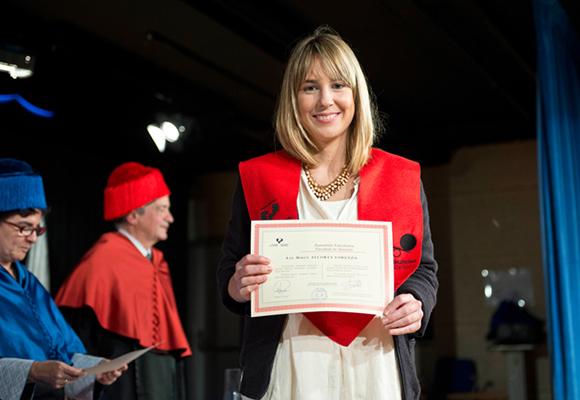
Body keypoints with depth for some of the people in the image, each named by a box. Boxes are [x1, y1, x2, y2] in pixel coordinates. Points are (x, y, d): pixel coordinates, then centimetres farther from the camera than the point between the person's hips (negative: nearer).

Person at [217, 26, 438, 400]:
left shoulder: (402, 177, 7)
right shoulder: (258, 177, 6)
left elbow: (424, 268, 11)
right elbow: (229, 273, 10)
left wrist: (415, 306, -10)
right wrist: (238, 286, -13)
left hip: (374, 367, 1)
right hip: (288, 369, 0)